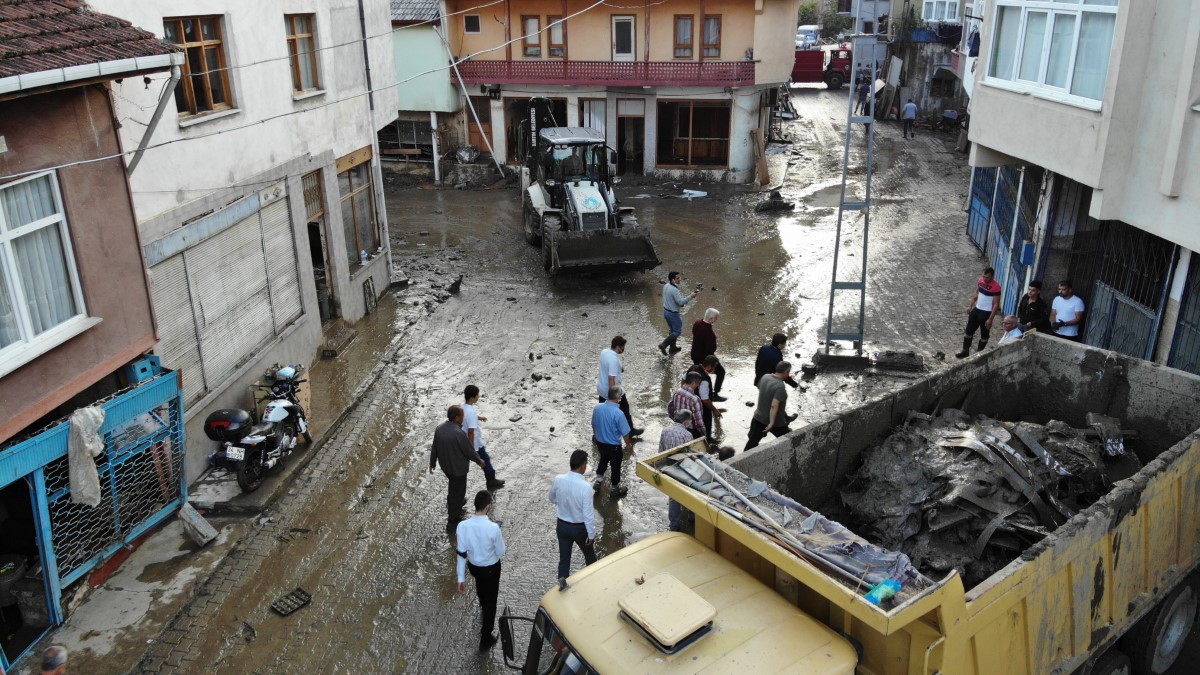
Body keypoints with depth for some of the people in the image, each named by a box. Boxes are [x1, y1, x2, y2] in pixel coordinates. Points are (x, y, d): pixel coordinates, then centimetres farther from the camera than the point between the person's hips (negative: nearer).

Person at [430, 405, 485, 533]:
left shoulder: (439, 428, -12)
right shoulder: (459, 433, -33)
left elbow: (434, 448, 0)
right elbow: (469, 451, -20)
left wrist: (432, 462, 16)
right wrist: (479, 461, -2)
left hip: (445, 465, 7)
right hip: (458, 467, -7)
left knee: (454, 485, 33)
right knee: (456, 492, 10)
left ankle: (458, 502, 57)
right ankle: (451, 523, 22)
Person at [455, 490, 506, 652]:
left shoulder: (463, 526, -24)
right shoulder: (493, 528, -34)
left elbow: (461, 553, -14)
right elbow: (501, 552, -19)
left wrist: (461, 578, -4)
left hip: (473, 566, 4)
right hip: (491, 568, -4)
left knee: (481, 587, 37)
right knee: (491, 601, 17)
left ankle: (483, 607, 69)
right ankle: (485, 639, 28)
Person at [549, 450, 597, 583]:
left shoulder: (558, 479, -15)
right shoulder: (585, 487, -29)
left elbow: (552, 499, 5)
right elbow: (588, 513, -23)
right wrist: (592, 534, -11)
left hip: (562, 525, 3)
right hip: (579, 528, -3)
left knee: (564, 558, 16)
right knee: (589, 554, 24)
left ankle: (562, 584, 15)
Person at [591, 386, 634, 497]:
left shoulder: (597, 407, -14)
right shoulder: (618, 413, -30)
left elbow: (593, 425, 2)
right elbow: (625, 433, -19)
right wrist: (629, 445, 0)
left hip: (600, 442, 5)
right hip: (614, 445, -5)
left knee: (603, 459, 32)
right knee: (615, 466, 17)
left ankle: (598, 480, 40)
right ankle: (615, 489, 32)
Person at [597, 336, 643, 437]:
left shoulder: (604, 352, -3)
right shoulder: (614, 359, -31)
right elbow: (611, 379, -31)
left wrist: (619, 369, 3)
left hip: (601, 389, 8)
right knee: (625, 411, 15)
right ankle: (631, 431, 34)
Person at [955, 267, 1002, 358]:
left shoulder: (996, 287, -23)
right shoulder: (980, 280, -2)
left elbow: (996, 304, -19)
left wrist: (990, 319, -19)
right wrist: (971, 306, 15)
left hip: (986, 313, -7)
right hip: (977, 309, 7)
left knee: (984, 334, 11)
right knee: (969, 331, 13)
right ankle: (965, 351, 26)